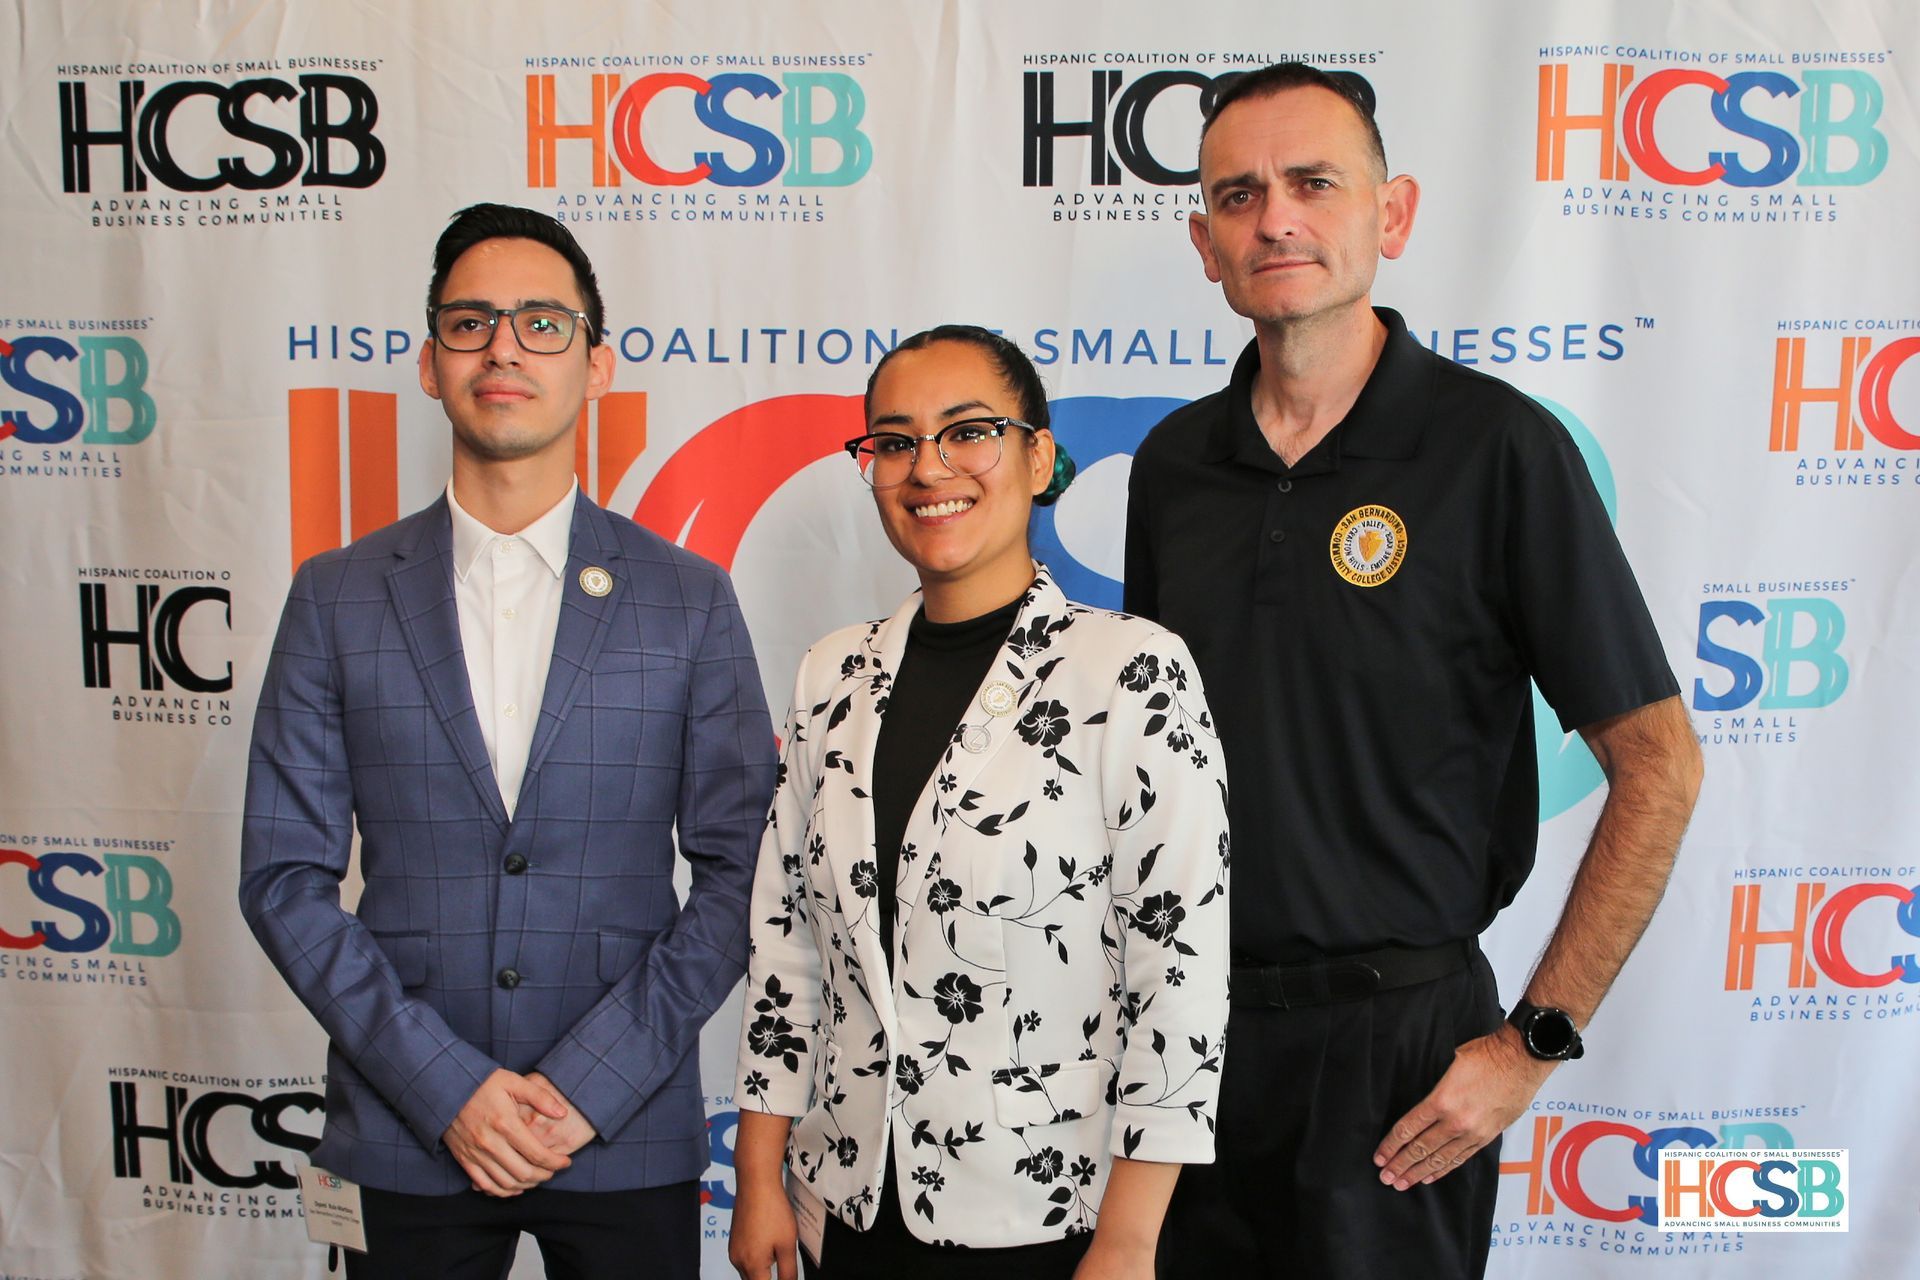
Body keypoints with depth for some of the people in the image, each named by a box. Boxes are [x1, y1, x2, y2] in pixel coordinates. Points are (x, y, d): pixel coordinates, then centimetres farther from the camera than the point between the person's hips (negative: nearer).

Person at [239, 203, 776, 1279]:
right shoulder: (338, 597, 1)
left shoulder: (692, 602, -1)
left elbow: (737, 873, -3)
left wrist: (590, 1082, -11)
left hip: (627, 1136, 0)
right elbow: (286, 876, 0)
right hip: (405, 1141, 1)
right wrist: (446, 1085, -9)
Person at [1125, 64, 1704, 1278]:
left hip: (1395, 1036, -4)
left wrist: (1534, 1043, -11)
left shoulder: (1498, 447, -11)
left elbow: (1658, 766, -9)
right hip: (1190, 1014, 5)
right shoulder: (1174, 461, 3)